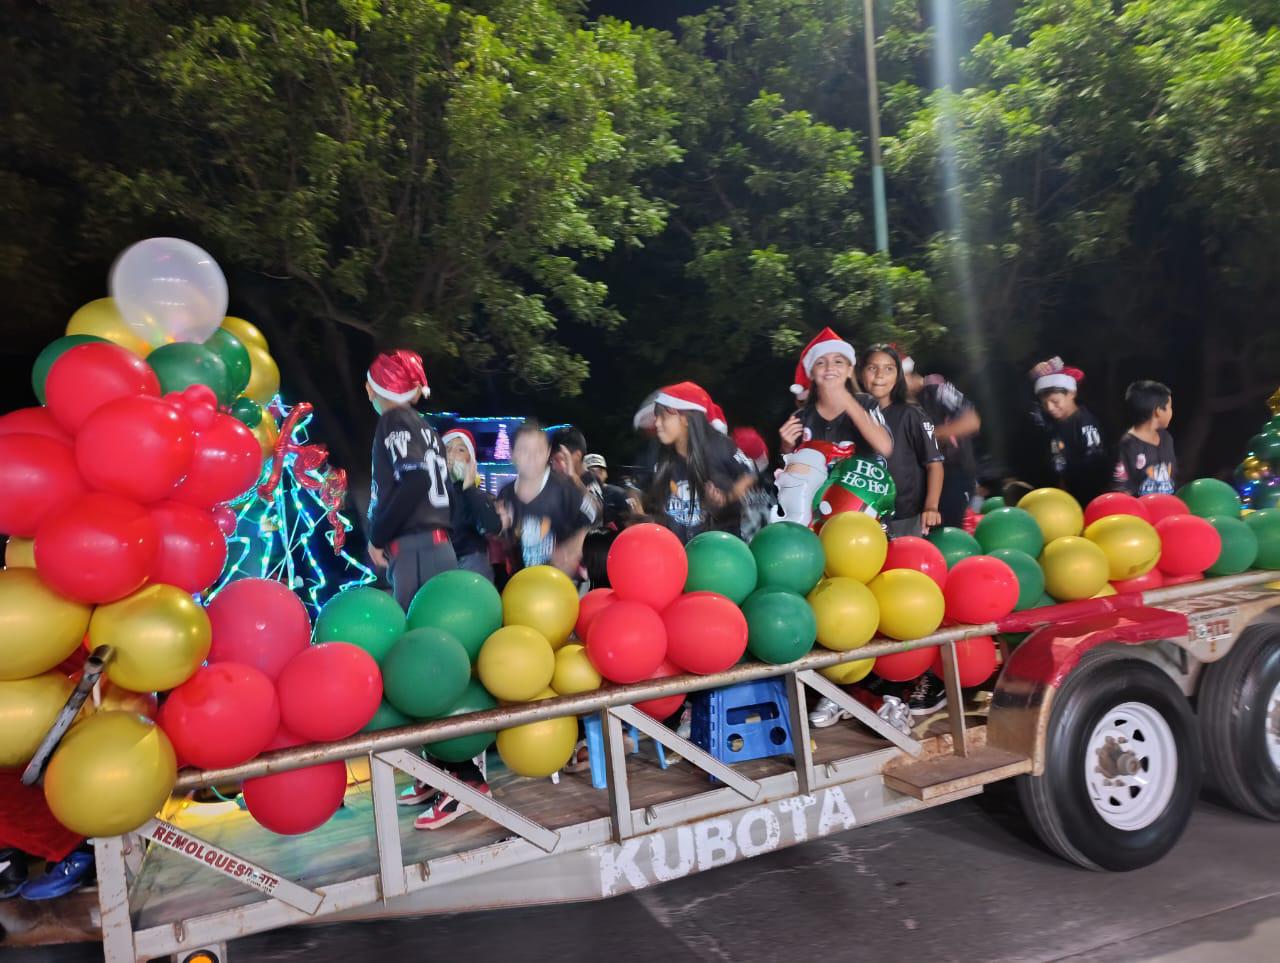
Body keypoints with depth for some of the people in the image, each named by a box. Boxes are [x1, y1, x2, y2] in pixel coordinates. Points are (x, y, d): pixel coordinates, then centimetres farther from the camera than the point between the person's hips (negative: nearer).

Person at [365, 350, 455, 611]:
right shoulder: (424, 427, 22)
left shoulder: (394, 421, -1)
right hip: (437, 548, 8)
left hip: (415, 551, -8)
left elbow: (416, 479, -17)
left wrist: (378, 537, -8)